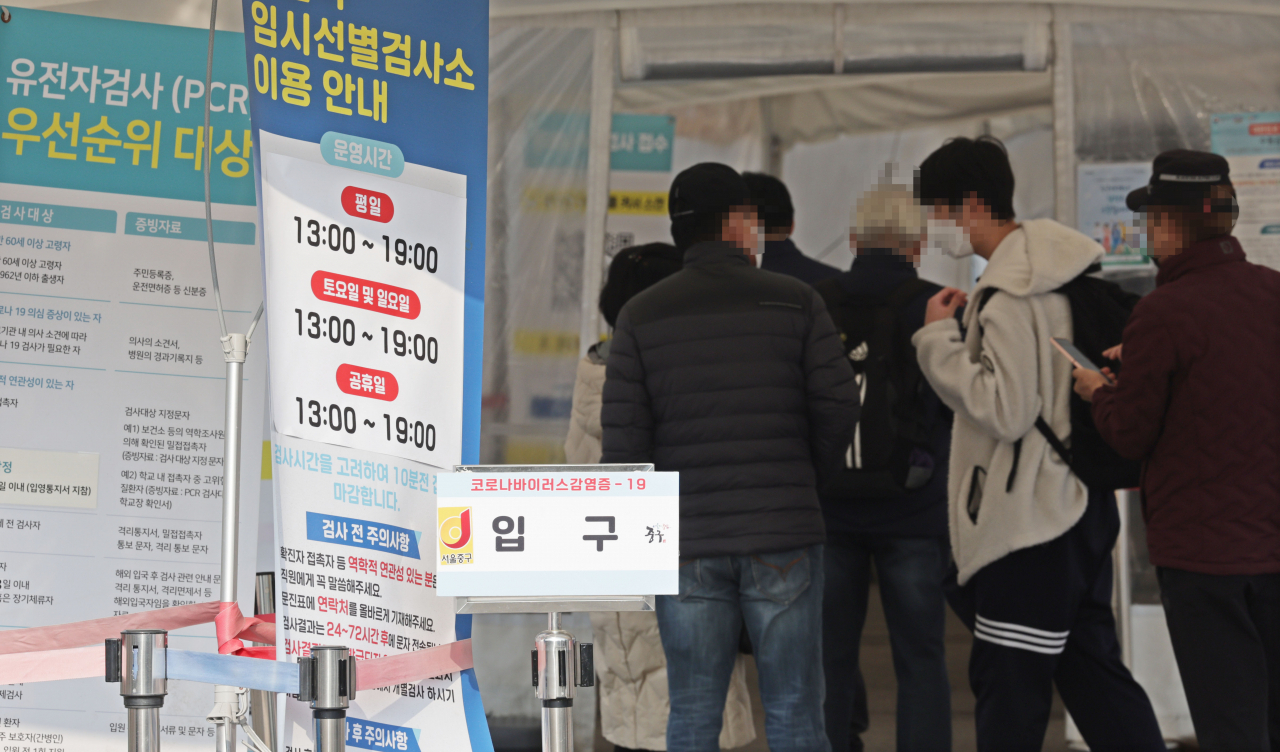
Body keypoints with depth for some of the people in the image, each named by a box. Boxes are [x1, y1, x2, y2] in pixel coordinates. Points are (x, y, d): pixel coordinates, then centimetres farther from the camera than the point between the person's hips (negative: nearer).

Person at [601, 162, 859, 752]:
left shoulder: (640, 316, 3)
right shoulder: (796, 302, 1)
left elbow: (623, 436, -3)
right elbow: (838, 404, -2)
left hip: (686, 542, 1)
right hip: (785, 537, -1)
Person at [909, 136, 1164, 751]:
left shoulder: (1009, 296, -19)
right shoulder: (1065, 269, 12)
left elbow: (1005, 410, -23)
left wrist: (940, 339, -16)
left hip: (1029, 524, -10)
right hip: (1079, 508, 10)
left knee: (1008, 686, -3)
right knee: (1093, 672, 14)